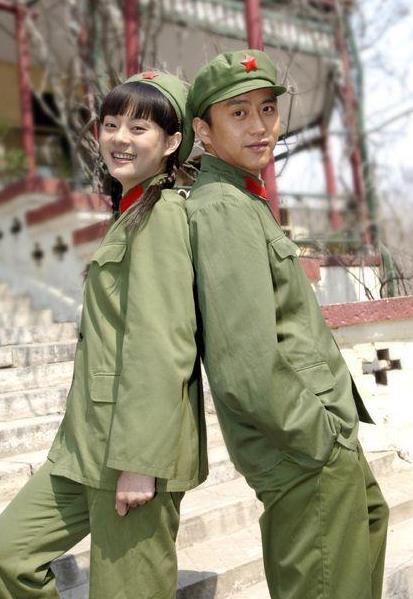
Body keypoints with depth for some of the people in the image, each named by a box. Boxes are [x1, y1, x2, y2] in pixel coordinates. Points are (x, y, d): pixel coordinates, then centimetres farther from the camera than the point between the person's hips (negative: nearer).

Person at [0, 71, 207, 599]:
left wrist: (138, 460, -20)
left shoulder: (162, 213, -12)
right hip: (91, 439, 9)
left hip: (136, 441, -9)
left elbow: (161, 345, -20)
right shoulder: (132, 214, 18)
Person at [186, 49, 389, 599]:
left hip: (327, 433, 11)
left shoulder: (245, 201, 12)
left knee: (370, 515, 32)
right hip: (311, 453, -11)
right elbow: (246, 371, -29)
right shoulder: (223, 209, -20)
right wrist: (322, 440, -17)